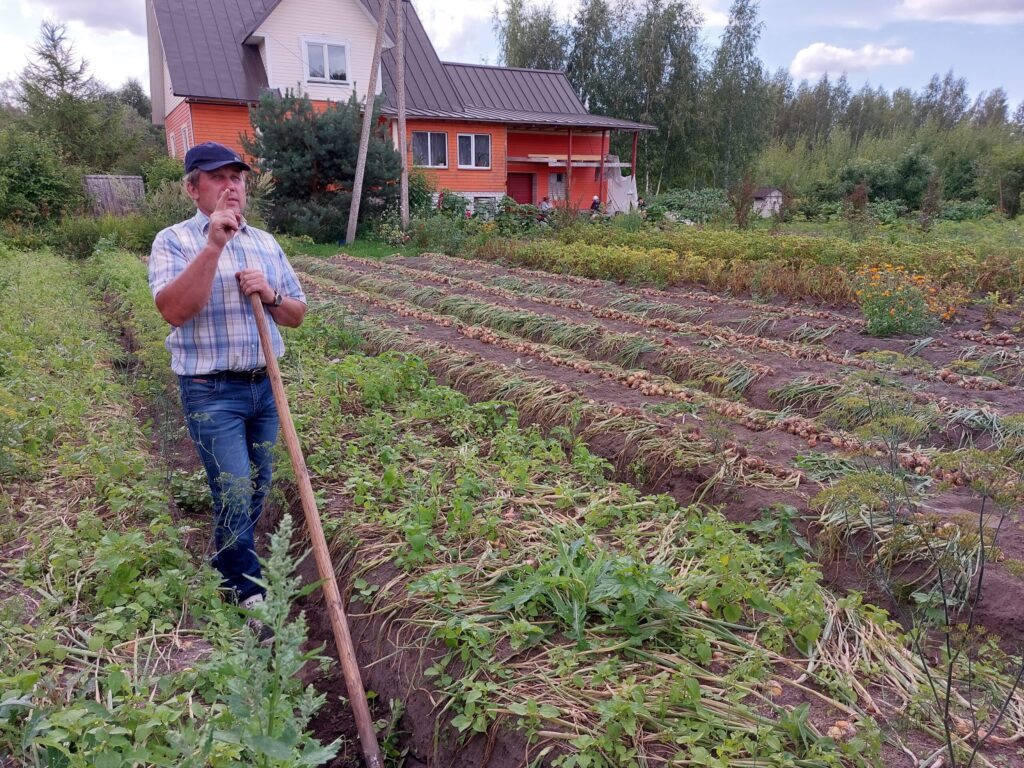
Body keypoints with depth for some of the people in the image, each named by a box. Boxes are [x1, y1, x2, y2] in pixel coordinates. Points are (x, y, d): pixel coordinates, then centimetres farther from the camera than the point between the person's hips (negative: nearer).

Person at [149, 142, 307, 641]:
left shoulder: (265, 243, 9)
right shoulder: (174, 241, -6)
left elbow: (296, 314, 11)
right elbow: (174, 310, -23)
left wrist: (269, 295, -11)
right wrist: (214, 245, -27)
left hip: (264, 386, 5)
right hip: (211, 392, -5)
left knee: (256, 493, 14)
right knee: (234, 497, -5)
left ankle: (227, 570, 36)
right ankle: (248, 601, 11)